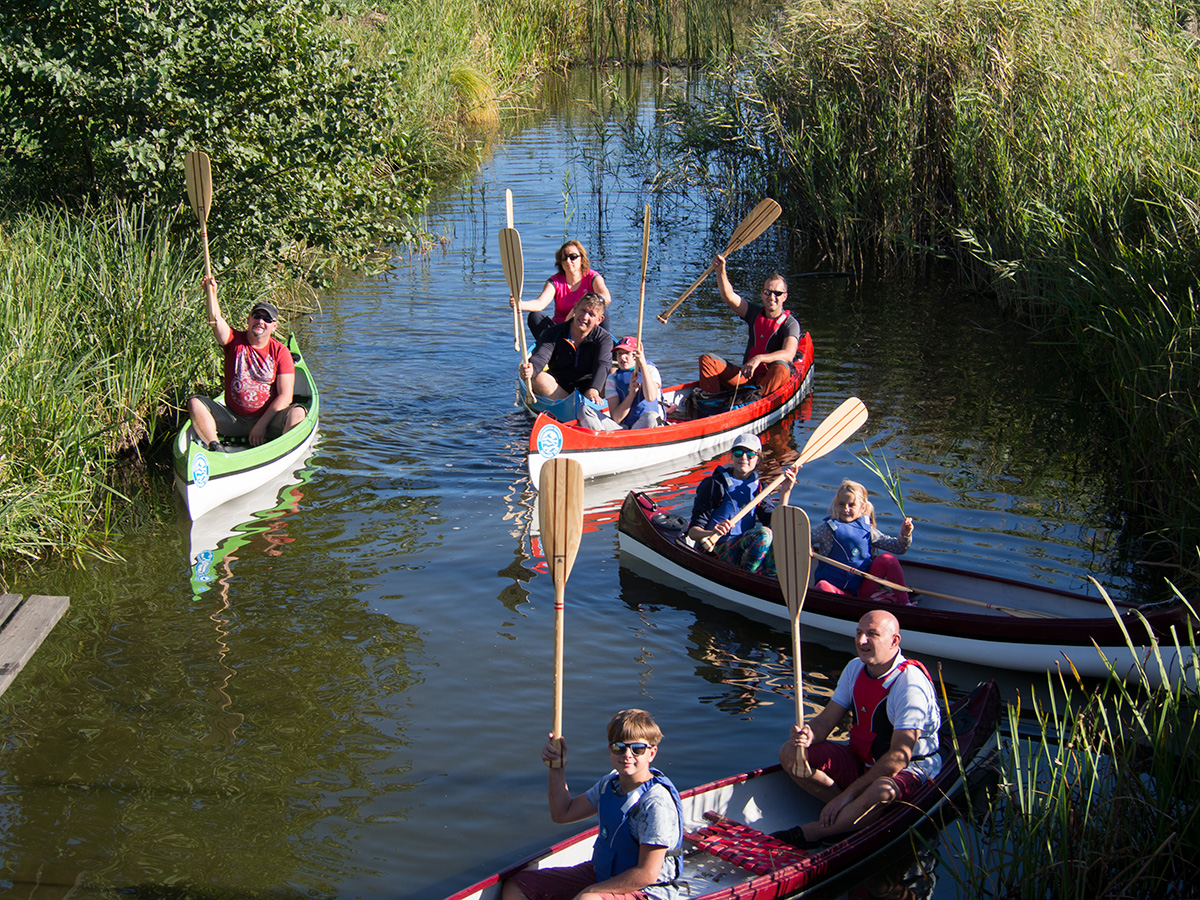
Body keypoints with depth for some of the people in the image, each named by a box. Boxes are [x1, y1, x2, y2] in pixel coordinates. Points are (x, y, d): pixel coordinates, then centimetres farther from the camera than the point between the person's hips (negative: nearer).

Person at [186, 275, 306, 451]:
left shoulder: (280, 352, -3)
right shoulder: (235, 341, 2)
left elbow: (285, 396, -9)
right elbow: (216, 321, -20)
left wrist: (262, 425, -16)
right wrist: (211, 292, -37)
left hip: (268, 420, -2)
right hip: (233, 420, 2)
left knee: (297, 412, -30)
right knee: (194, 402, -17)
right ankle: (215, 447, -31)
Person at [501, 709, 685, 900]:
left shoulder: (657, 802, -23)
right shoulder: (610, 783, 3)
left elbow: (646, 875, -24)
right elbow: (562, 814, 18)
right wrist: (557, 768, 5)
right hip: (601, 873, 9)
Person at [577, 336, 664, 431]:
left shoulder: (650, 369, 0)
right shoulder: (613, 378, 7)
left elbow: (651, 397, -24)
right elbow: (616, 419, -3)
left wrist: (643, 364, -25)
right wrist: (631, 393, -16)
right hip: (623, 427, 3)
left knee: (650, 417, -40)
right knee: (584, 409, -16)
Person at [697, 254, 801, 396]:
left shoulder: (790, 323, -6)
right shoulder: (755, 313, 11)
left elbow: (788, 354, -23)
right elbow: (728, 296, -1)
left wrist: (759, 359, -38)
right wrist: (721, 271, -17)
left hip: (771, 379, -5)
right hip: (746, 375, 5)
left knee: (781, 368, -39)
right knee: (707, 359, -11)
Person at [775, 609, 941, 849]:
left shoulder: (910, 685, -25)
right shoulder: (855, 669, -1)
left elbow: (899, 757, -27)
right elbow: (826, 720, 1)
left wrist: (849, 793, -26)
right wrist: (809, 735, -25)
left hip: (909, 771, -7)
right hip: (861, 761, 7)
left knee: (881, 790, -43)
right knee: (790, 752, -9)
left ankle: (811, 832, -26)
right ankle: (853, 814, -13)